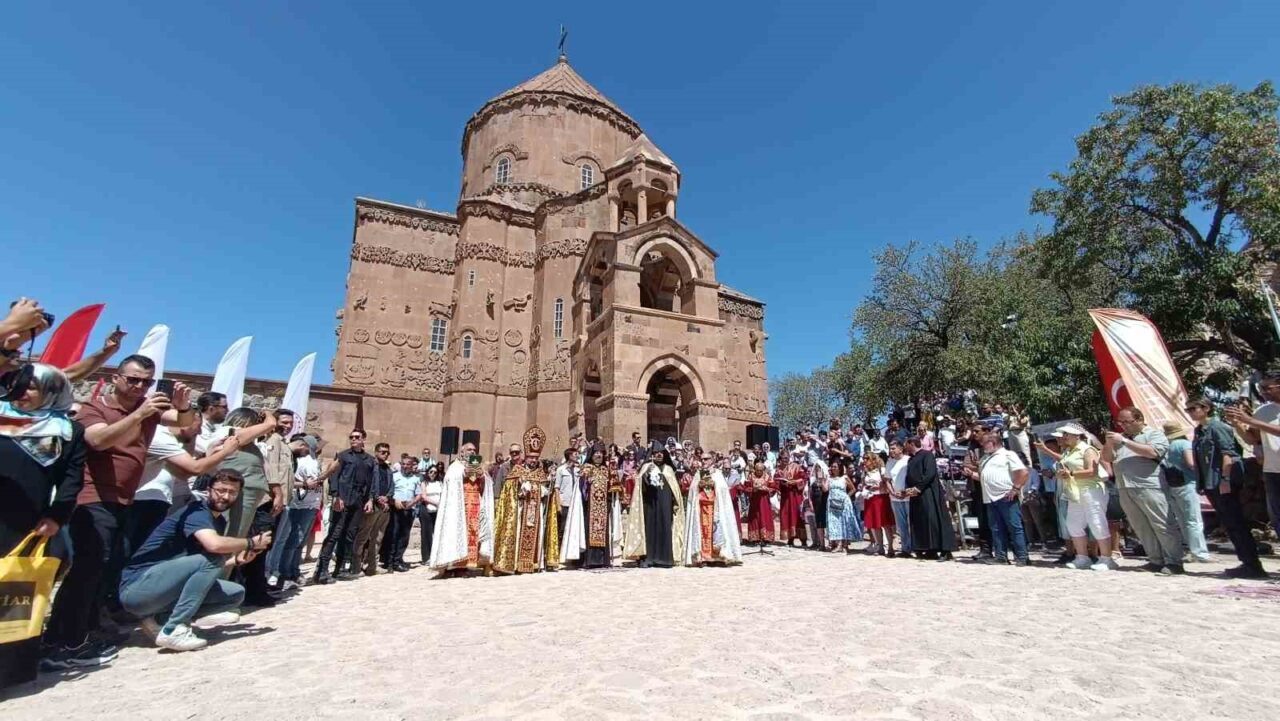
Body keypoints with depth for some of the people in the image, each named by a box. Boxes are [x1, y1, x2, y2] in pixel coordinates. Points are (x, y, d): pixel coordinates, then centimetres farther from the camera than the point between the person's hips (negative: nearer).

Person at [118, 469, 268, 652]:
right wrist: (251, 543, -20)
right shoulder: (197, 511, -17)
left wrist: (237, 559, -5)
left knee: (236, 594, 4)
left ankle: (160, 619, -2)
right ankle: (173, 629, -20)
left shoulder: (220, 522, 9)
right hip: (137, 588, -9)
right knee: (212, 557, -27)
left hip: (165, 589, 9)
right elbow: (214, 544, -37)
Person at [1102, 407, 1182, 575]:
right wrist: (1108, 443, 1)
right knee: (1142, 528, 7)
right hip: (1125, 490, 6)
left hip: (1148, 488, -6)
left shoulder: (1154, 434, 3)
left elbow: (1152, 452, -15)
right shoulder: (1120, 437, 20)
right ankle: (1156, 560, 13)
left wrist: (1125, 441, -14)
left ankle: (1174, 562, 3)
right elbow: (1107, 458, 19)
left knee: (1163, 526, -3)